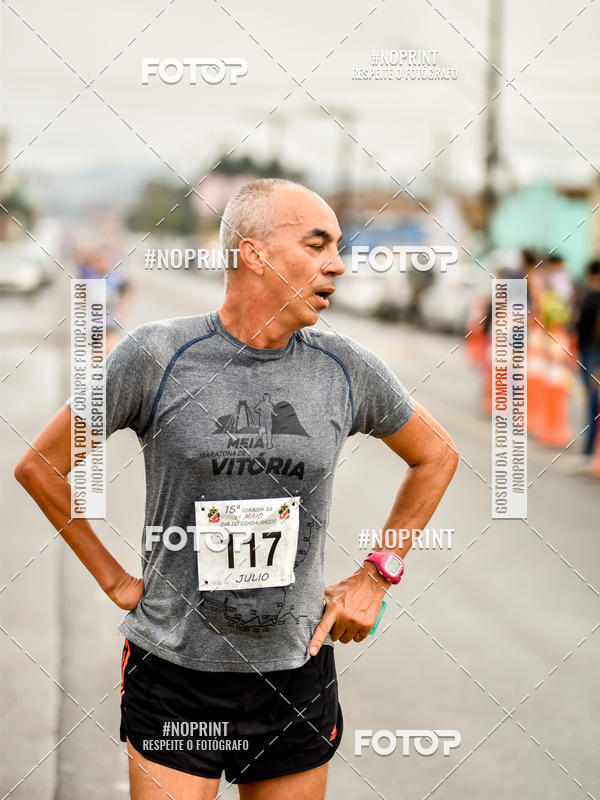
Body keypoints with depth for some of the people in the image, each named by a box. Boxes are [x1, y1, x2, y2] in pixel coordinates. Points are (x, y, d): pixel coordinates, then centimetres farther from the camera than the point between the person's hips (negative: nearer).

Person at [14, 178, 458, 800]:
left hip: (296, 674, 3)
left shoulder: (345, 368, -1)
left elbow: (436, 456, 16)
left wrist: (375, 578, 10)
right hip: (173, 677, -3)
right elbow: (40, 466, 0)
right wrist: (114, 580, 1)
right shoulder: (157, 354, -10)